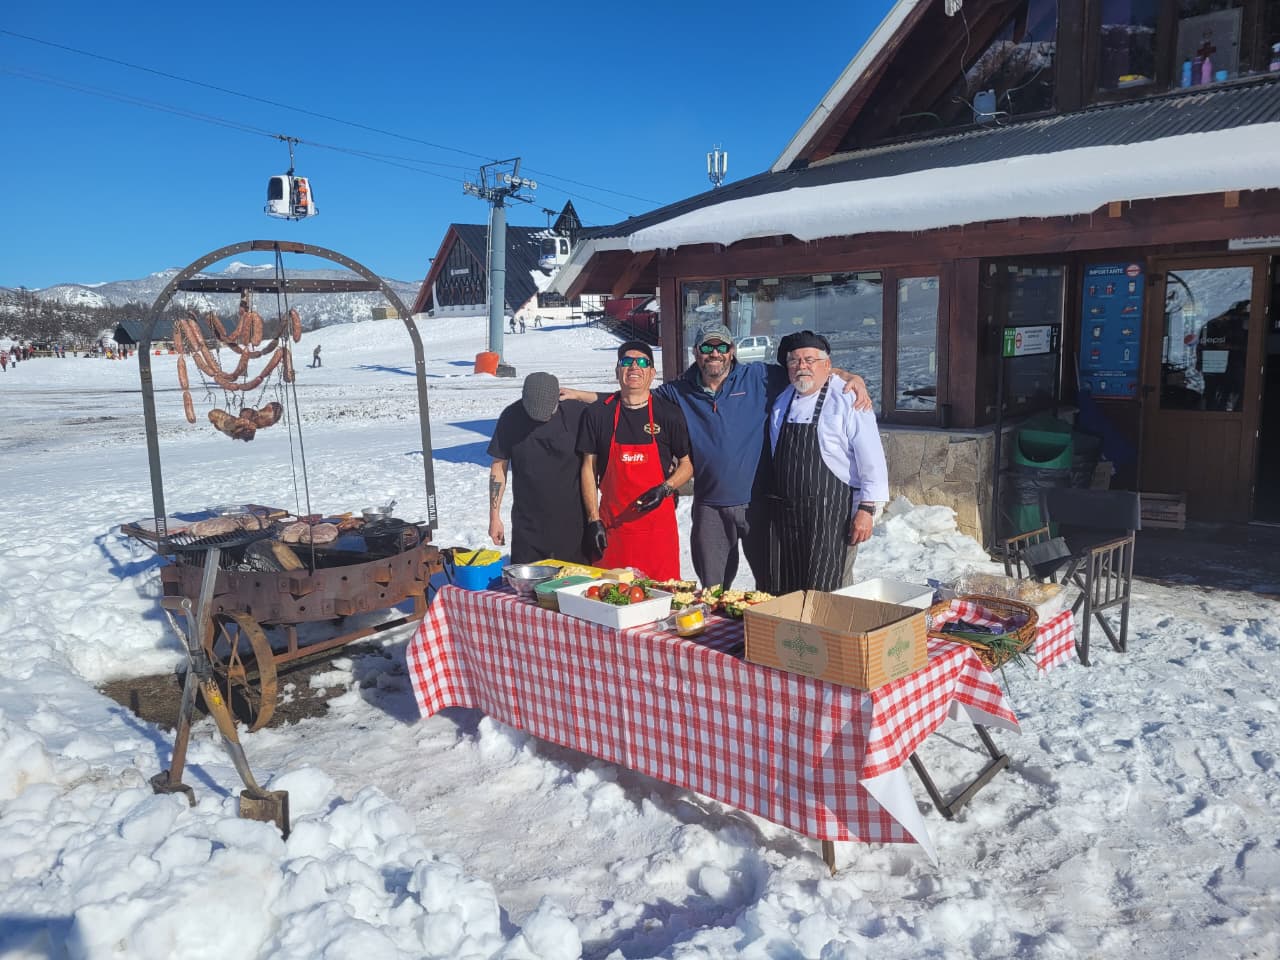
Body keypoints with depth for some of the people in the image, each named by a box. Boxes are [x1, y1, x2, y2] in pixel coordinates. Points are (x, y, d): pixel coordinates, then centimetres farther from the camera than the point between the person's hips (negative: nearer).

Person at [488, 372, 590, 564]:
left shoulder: (576, 412, -9)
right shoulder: (511, 417, -4)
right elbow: (499, 467, 4)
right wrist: (494, 517, 3)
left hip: (571, 521, -1)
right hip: (527, 525, 1)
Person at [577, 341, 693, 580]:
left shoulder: (669, 413, 2)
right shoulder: (597, 413, 3)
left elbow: (687, 464, 7)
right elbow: (589, 468, 5)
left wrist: (665, 489, -12)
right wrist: (593, 520, -1)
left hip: (657, 524, 0)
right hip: (612, 526, 1)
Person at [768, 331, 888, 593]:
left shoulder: (848, 402, -8)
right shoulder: (781, 402, 11)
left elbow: (871, 461, -11)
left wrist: (866, 510, -15)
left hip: (831, 513, -6)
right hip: (785, 512, 6)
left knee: (826, 592, -2)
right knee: (785, 592, 12)